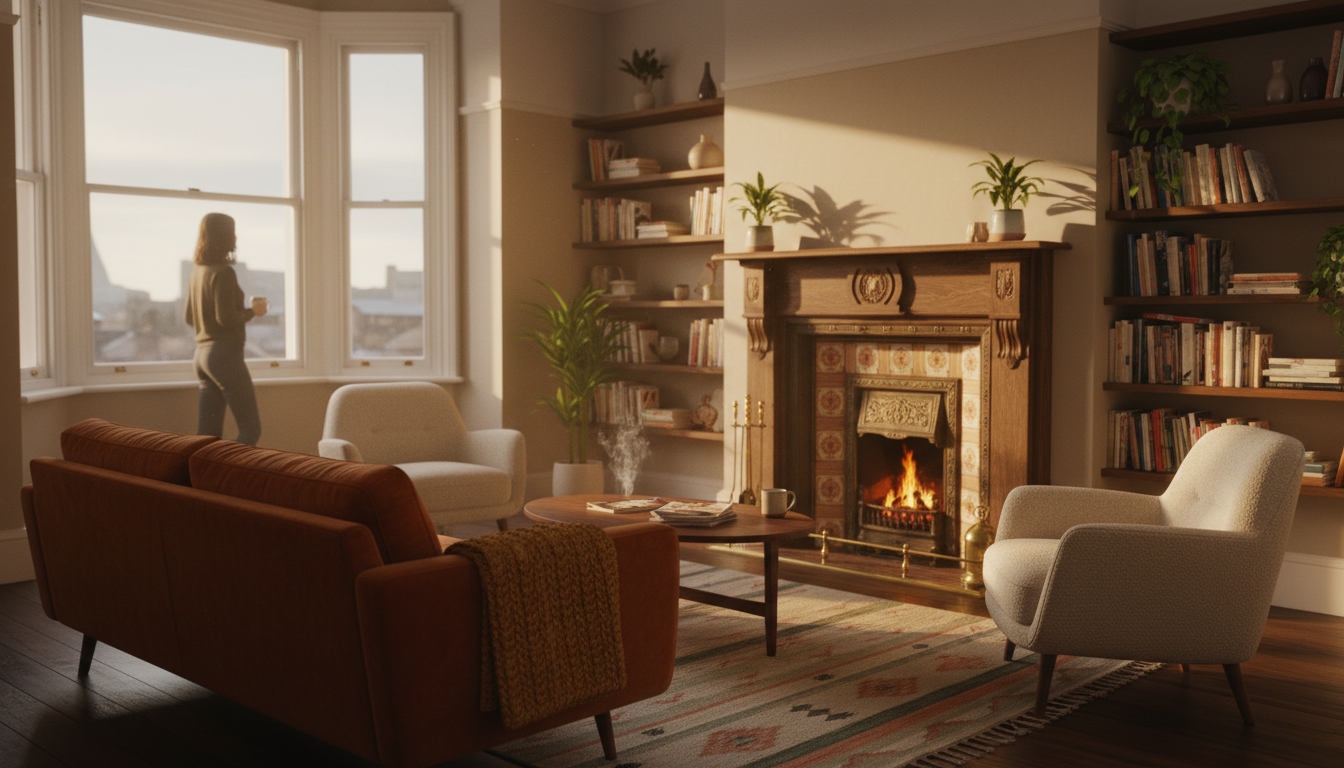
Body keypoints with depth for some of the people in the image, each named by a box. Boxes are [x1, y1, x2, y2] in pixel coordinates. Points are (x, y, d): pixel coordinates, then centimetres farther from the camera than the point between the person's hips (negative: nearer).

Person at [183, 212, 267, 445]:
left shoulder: (197, 271, 12)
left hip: (202, 354, 9)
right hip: (224, 354, -9)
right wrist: (252, 311, -3)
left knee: (208, 432, 9)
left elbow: (188, 317, 20)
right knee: (250, 429, -4)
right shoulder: (223, 272, -14)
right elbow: (226, 317, -20)